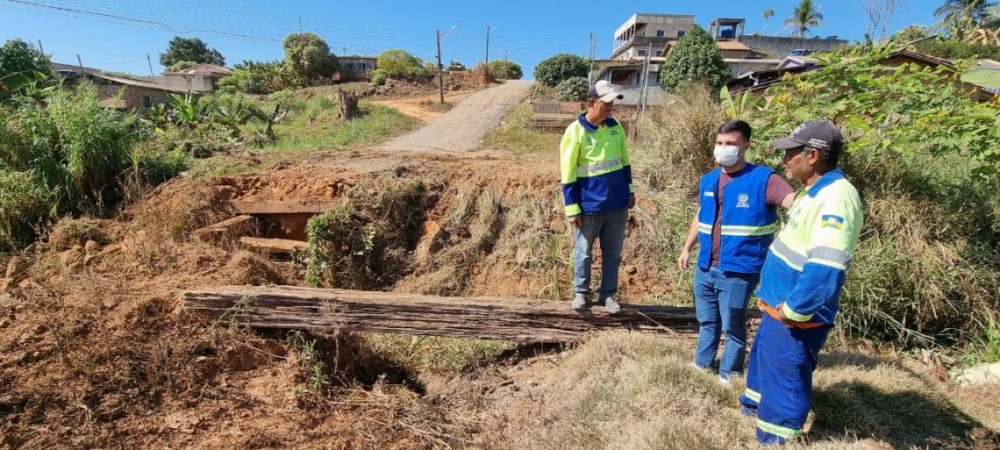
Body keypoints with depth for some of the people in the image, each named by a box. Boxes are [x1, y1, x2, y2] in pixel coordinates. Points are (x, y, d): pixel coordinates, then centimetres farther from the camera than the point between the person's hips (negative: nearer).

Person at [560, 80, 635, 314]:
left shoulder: (615, 127, 3)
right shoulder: (575, 131, -13)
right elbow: (568, 174, -11)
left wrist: (630, 190, 15)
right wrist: (572, 208, -12)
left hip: (617, 204, 5)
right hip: (589, 206, -4)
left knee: (613, 254, 13)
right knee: (583, 253, 12)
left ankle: (608, 294, 29)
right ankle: (580, 292, 30)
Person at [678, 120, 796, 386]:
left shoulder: (763, 179, -12)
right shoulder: (708, 180, 6)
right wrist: (687, 248, 18)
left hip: (738, 270, -5)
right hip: (705, 267, 6)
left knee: (732, 325, 10)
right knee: (706, 320, 21)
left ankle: (729, 373, 30)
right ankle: (701, 363, 40)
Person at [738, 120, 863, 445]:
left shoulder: (836, 198, -24)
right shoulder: (818, 191, 8)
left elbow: (825, 269, -34)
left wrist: (793, 310, -23)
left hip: (795, 319, -10)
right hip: (778, 307, 10)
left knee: (784, 379, 5)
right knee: (765, 359, 27)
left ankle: (775, 440, 22)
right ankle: (754, 407, 50)